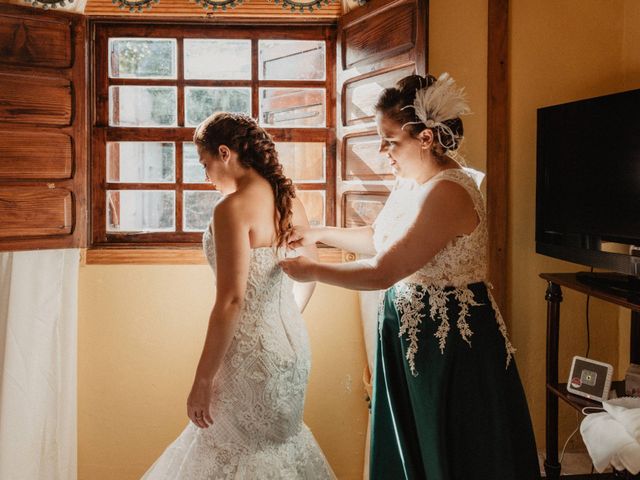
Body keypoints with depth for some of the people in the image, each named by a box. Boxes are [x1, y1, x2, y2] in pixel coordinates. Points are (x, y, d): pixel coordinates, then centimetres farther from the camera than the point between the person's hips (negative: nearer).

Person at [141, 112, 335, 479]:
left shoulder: (233, 207, -18)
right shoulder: (291, 201, 6)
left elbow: (231, 301, -22)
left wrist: (203, 381, -16)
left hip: (252, 353, -8)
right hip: (292, 344, 8)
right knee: (279, 442, 23)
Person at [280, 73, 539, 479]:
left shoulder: (447, 193, -24)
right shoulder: (410, 184, 6)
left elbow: (381, 273, -25)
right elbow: (379, 237, 24)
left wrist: (311, 272, -12)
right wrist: (319, 234, 15)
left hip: (450, 342, -9)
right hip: (412, 332, 9)